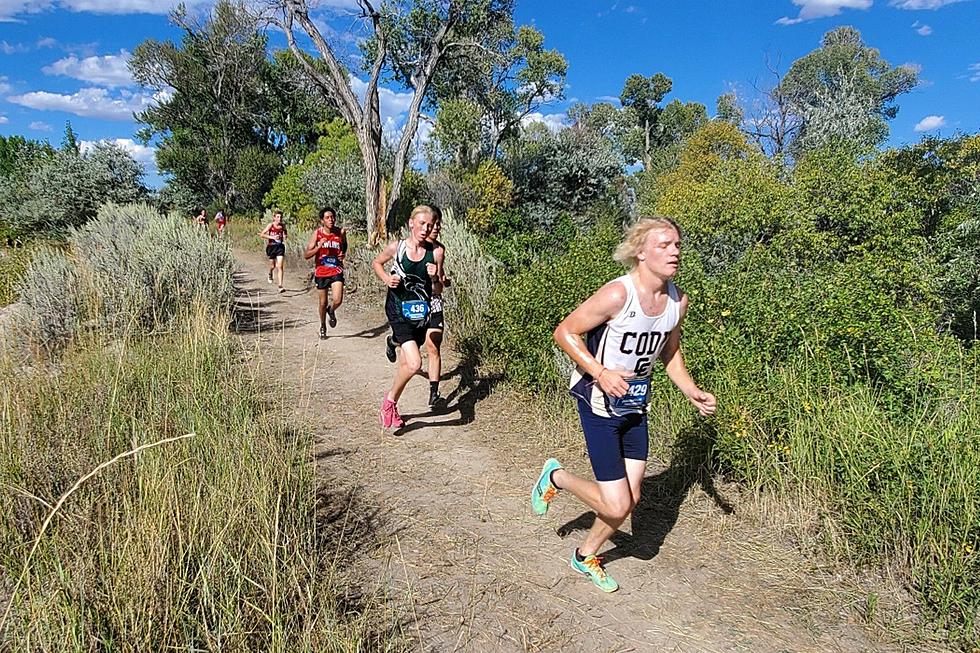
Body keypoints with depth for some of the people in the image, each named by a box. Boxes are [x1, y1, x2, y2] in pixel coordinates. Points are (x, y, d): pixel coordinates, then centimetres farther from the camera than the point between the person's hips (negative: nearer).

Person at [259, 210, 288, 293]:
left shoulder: (283, 226, -2)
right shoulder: (270, 225, -9)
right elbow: (262, 234, -11)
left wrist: (285, 237, -7)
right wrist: (272, 237, -22)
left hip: (280, 247, 1)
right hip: (271, 247, -1)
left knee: (280, 266, -10)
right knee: (273, 266, 14)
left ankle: (280, 286, -11)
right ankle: (270, 274, 52)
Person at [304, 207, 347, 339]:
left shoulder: (341, 232, -5)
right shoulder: (317, 233, -8)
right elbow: (306, 255, -9)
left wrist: (343, 254, -3)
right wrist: (319, 246, -25)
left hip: (336, 272, 0)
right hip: (321, 272, 0)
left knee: (338, 300, -18)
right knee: (323, 303, 11)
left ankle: (331, 311, 20)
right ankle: (323, 327, 36)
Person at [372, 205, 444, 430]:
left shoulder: (435, 252, -2)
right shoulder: (396, 247, -7)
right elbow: (376, 263, 12)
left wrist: (435, 276, -14)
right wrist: (386, 278, -6)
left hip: (421, 311, 4)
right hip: (398, 310, -4)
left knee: (407, 364, 14)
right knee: (414, 364, -18)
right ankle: (390, 400, 8)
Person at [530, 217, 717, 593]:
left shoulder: (678, 301, -2)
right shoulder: (617, 295, -24)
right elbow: (565, 332, -17)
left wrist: (691, 392, 2)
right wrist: (600, 373, -27)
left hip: (635, 405, 7)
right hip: (599, 404, -7)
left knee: (630, 498, 12)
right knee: (617, 506, -8)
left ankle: (586, 557, 37)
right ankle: (556, 477, 20)